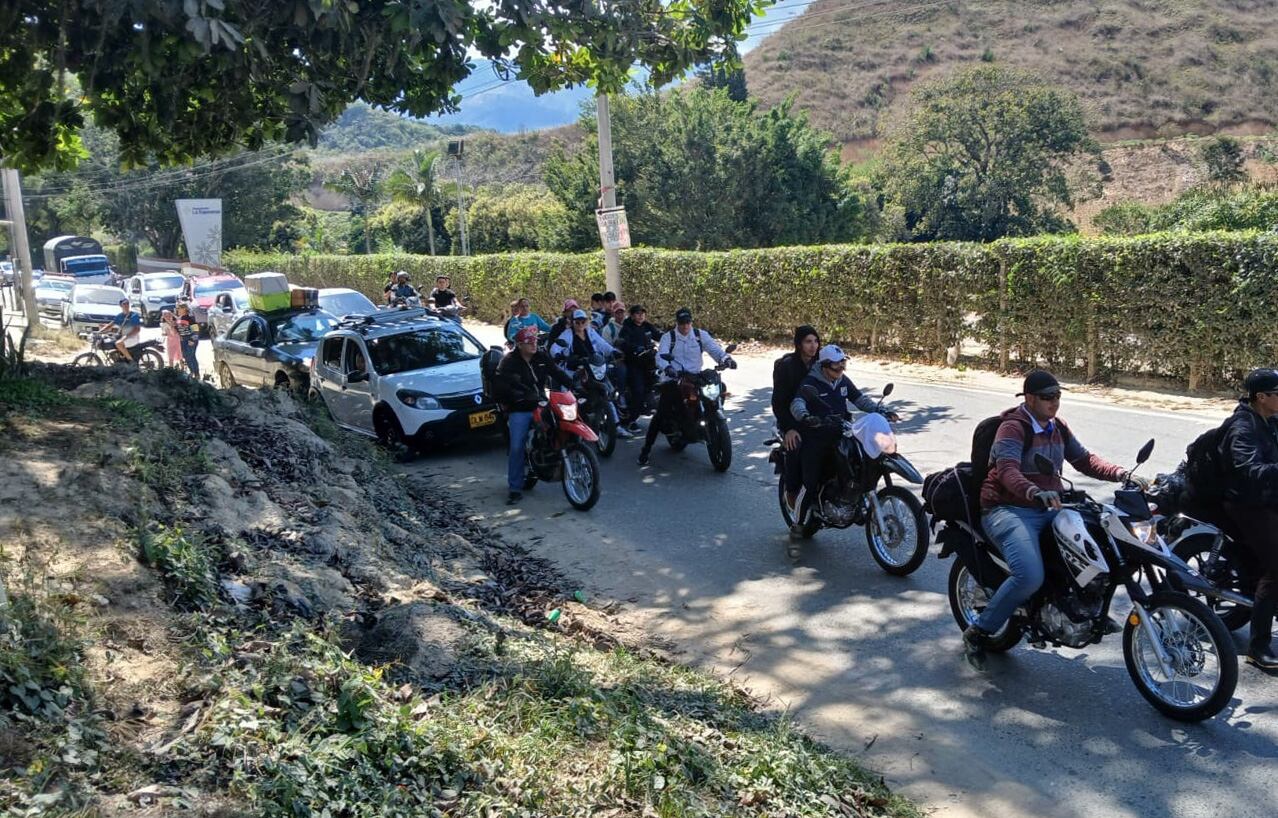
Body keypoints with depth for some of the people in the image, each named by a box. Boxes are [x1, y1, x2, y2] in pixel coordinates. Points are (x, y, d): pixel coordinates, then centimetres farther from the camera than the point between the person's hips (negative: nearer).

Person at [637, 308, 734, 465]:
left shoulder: (701, 335, 9)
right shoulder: (668, 337, 2)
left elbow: (714, 348, -1)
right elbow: (661, 356, -13)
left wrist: (726, 358, -23)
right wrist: (668, 368, -36)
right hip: (673, 379, -3)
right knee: (661, 413, -13)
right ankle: (646, 449, -7)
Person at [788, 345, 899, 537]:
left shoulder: (843, 381, 10)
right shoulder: (810, 382, -12)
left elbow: (860, 399, 13)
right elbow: (797, 403, -27)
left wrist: (881, 411, -2)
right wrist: (805, 416, -49)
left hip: (839, 435, 6)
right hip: (815, 439, -6)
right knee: (810, 484, -6)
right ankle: (798, 524, 8)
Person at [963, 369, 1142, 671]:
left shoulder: (1057, 428, 15)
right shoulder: (1012, 427, -12)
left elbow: (1084, 460, 15)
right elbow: (1007, 470, -28)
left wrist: (1123, 475, -2)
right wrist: (1036, 493, -47)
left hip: (1048, 509, 8)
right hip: (1008, 510, -8)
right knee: (1030, 577, -29)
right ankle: (977, 633, -12)